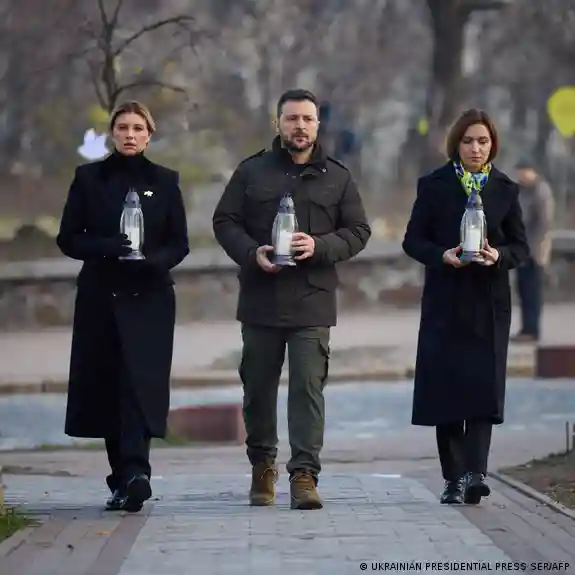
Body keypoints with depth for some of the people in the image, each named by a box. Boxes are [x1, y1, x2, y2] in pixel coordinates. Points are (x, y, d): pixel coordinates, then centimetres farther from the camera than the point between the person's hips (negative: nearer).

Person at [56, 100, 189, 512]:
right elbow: (68, 238, 3)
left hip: (150, 297, -1)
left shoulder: (164, 181, 8)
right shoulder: (89, 179, 7)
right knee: (107, 384, 1)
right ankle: (125, 477, 10)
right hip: (100, 295, 1)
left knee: (139, 381, -15)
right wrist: (106, 247, -15)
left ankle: (134, 473, -28)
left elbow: (179, 244, 7)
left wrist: (154, 260, -15)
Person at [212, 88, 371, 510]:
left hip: (312, 302, -1)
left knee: (309, 387, -8)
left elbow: (358, 232, 7)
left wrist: (319, 246, -12)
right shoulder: (252, 172, 8)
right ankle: (262, 466, 25)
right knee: (258, 387, 9)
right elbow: (225, 221, 7)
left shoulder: (337, 177, 7)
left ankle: (304, 475, -9)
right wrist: (252, 253, -12)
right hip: (260, 300, 1)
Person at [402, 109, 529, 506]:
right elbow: (413, 240, 3)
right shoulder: (434, 186, 4)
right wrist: (443, 255, -16)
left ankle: (474, 474, -16)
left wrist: (498, 256, -14)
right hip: (445, 301, 0)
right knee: (446, 387, -1)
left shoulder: (506, 189, 7)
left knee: (483, 387, -9)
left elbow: (521, 246, 8)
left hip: (490, 302, 0)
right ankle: (455, 478, 6)